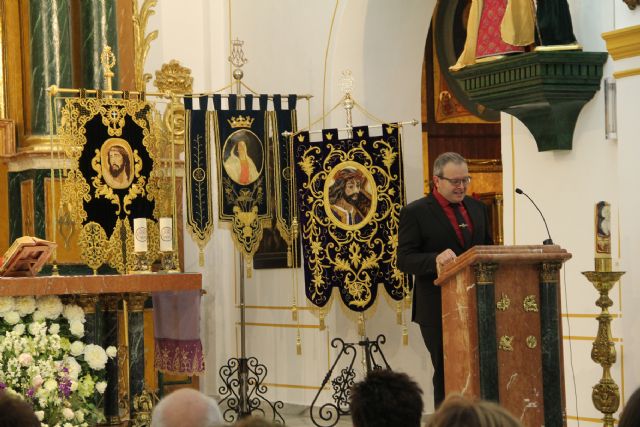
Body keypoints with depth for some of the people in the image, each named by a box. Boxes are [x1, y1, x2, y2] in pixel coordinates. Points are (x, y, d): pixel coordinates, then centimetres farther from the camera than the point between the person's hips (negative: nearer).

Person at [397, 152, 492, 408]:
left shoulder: (477, 208, 14)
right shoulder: (415, 213, -5)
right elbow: (404, 260, -11)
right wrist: (436, 259, -29)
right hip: (439, 309, -5)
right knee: (447, 376, 1)